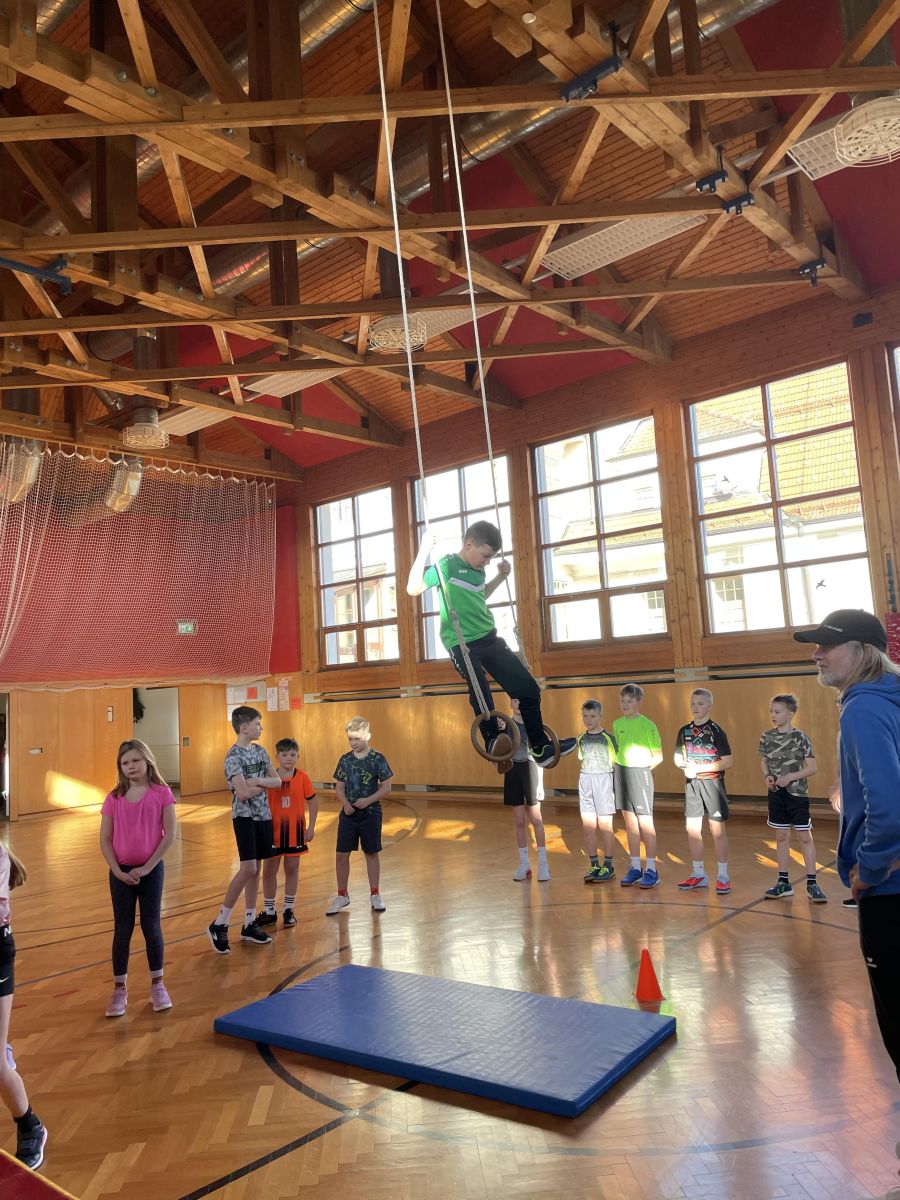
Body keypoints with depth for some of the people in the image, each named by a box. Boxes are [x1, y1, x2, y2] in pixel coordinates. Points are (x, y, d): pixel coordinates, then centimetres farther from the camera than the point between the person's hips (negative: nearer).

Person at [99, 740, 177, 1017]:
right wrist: (118, 871, -10)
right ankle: (119, 989, 20)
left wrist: (147, 868, -11)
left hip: (151, 870, -1)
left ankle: (157, 984, 21)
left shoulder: (161, 793, -9)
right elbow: (105, 840, -1)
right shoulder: (114, 798, -3)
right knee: (122, 929, 8)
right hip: (121, 873, 1)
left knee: (151, 926, 7)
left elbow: (169, 835, -9)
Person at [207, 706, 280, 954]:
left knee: (255, 869, 10)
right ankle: (219, 924, -3)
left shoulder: (259, 751, 8)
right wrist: (265, 784, -7)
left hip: (263, 815, 7)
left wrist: (258, 781, -12)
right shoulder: (234, 756, -14)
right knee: (248, 868, -14)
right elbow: (243, 793, -21)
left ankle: (249, 924, 18)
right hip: (244, 817, -7)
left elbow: (278, 781, 5)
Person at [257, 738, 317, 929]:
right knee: (269, 870, 6)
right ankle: (269, 912, 20)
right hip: (273, 830, 0)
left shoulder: (302, 778, -5)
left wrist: (311, 827, -3)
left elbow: (312, 802, 1)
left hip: (295, 830, 0)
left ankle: (289, 910, 23)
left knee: (292, 869, 10)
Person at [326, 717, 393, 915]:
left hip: (370, 813, -3)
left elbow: (386, 789, -7)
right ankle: (342, 895, 19)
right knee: (341, 854, 3)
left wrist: (368, 800, -19)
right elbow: (339, 787, 6)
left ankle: (375, 894, 23)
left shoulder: (377, 759, -8)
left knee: (371, 853, 9)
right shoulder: (345, 759, 2)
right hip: (348, 813, 3)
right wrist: (345, 803, -12)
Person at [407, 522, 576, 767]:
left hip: (490, 640, 8)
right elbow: (413, 589, -18)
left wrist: (500, 576, 20)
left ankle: (541, 748, 20)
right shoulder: (446, 565, -9)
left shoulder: (477, 570, 14)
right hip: (463, 645, -7)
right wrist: (424, 552, -26)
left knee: (529, 689, 7)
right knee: (482, 701, -14)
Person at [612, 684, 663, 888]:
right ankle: (635, 868, 18)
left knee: (646, 823, -3)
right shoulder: (617, 724, 8)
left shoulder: (647, 725, -9)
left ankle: (651, 870, 5)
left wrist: (641, 769, -9)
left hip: (641, 774, -6)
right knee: (630, 823, 10)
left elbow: (658, 756, -6)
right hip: (621, 773, 6)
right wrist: (621, 767, 7)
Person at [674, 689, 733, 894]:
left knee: (717, 830, 1)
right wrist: (685, 764, -9)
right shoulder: (685, 731, 6)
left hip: (712, 783, -5)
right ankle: (698, 874, 19)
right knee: (692, 828, 7)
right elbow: (678, 757, 14)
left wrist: (699, 767, -19)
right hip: (691, 783, 5)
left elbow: (727, 762, -12)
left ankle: (722, 876, 10)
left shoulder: (716, 731, -8)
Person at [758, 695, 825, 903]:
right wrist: (767, 775, -7)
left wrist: (790, 777, -19)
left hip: (797, 794, -4)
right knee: (781, 836, 11)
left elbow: (811, 767, -9)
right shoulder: (767, 737, 2)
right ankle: (783, 883, 20)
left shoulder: (800, 737, -11)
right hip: (776, 794, 4)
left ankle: (812, 884, 11)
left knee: (805, 837, 1)